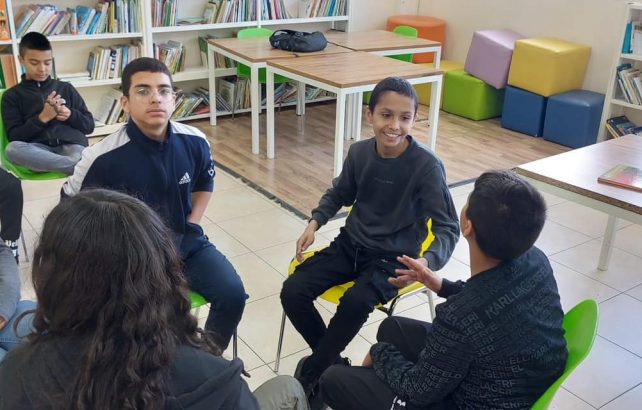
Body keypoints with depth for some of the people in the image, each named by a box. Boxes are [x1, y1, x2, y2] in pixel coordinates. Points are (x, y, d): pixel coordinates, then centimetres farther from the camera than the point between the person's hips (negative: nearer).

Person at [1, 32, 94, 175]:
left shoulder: (66, 88, 20)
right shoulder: (12, 95, 16)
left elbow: (89, 125, 18)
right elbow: (14, 137, 5)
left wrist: (70, 115, -3)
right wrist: (42, 118, -9)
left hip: (71, 145, -1)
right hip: (38, 150, 1)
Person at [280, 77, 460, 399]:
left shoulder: (427, 165, -19)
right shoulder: (359, 152, -5)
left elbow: (448, 227, -17)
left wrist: (427, 261, -38)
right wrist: (314, 223, -2)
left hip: (393, 258, -5)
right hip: (350, 245, 5)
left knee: (355, 302, -32)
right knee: (292, 292, -12)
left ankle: (308, 376, -6)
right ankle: (331, 362, 10)